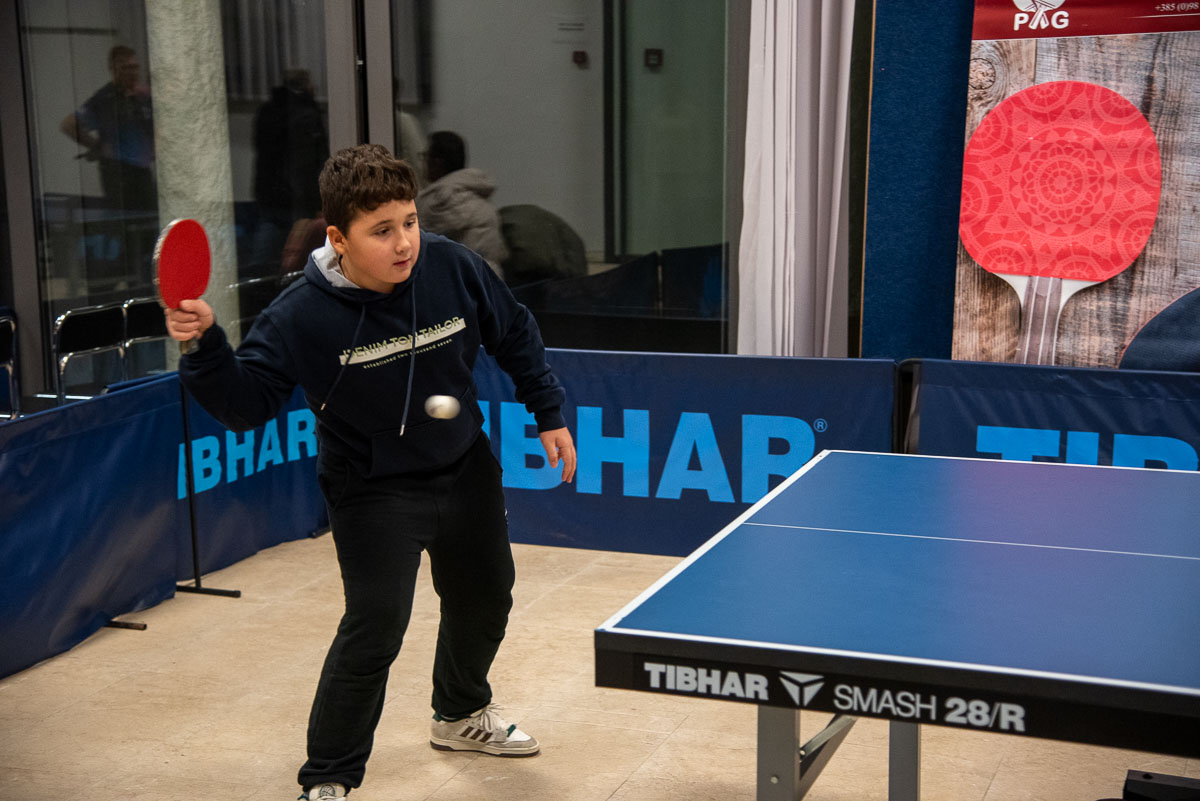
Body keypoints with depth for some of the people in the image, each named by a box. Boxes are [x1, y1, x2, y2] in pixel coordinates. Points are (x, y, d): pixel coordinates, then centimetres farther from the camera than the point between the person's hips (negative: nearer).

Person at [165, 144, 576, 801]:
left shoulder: (453, 268, -15)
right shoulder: (300, 316, -23)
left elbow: (515, 335, 2)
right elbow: (245, 403, -19)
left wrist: (549, 413, 5)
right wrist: (206, 347, -36)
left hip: (465, 472, 5)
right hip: (373, 493, -5)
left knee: (484, 599, 21)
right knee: (373, 630, -15)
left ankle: (461, 716, 51)